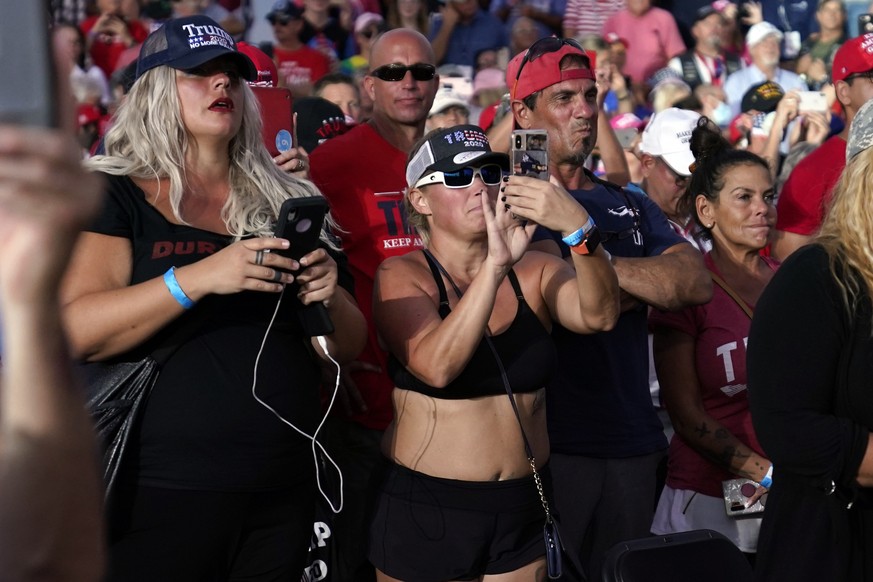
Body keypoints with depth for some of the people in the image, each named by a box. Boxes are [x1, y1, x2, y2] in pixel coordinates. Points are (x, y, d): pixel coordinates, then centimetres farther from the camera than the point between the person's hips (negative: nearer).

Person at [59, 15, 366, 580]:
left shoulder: (286, 201, 10)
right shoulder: (114, 195, -2)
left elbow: (348, 347, 11)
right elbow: (74, 332, -16)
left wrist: (329, 296, -11)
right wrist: (197, 278, -26)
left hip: (283, 491, 4)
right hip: (160, 493, -4)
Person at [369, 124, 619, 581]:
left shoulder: (533, 272, 2)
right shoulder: (401, 276, -6)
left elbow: (598, 315, -17)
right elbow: (436, 366, -23)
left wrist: (578, 227, -33)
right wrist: (495, 265, -29)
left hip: (524, 509, 3)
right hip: (425, 510, -3)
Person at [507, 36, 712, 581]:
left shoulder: (632, 206, 16)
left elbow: (697, 282, -2)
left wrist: (598, 264, -11)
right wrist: (649, 283, -7)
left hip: (633, 439, 6)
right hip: (552, 440, -6)